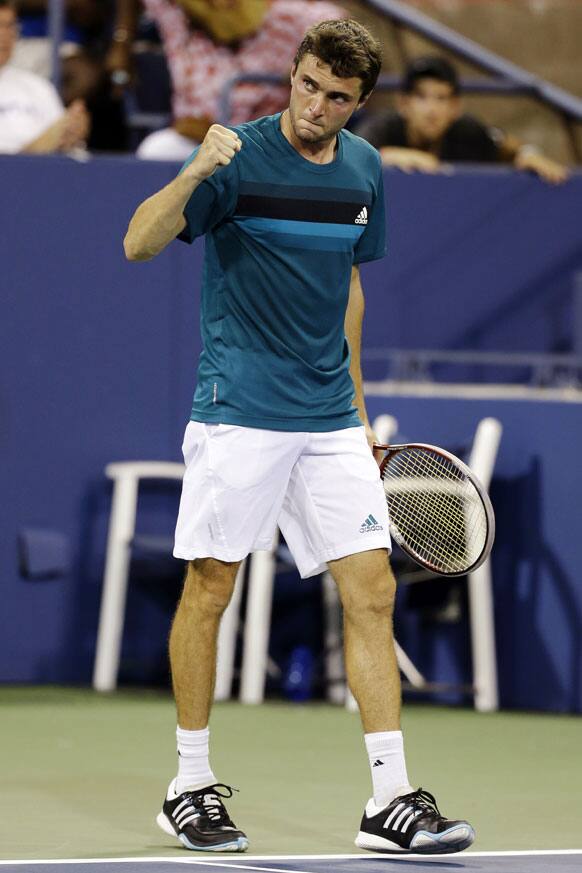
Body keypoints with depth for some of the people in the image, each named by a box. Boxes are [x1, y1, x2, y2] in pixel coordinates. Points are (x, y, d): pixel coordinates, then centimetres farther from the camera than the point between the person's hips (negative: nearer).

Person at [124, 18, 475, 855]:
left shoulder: (363, 169, 8)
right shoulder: (239, 157, -10)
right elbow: (139, 243, -21)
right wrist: (193, 173, -38)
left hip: (329, 421, 5)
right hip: (239, 413, -5)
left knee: (372, 592, 0)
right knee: (209, 590, 1)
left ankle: (391, 802, 1)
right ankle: (190, 786, 15)